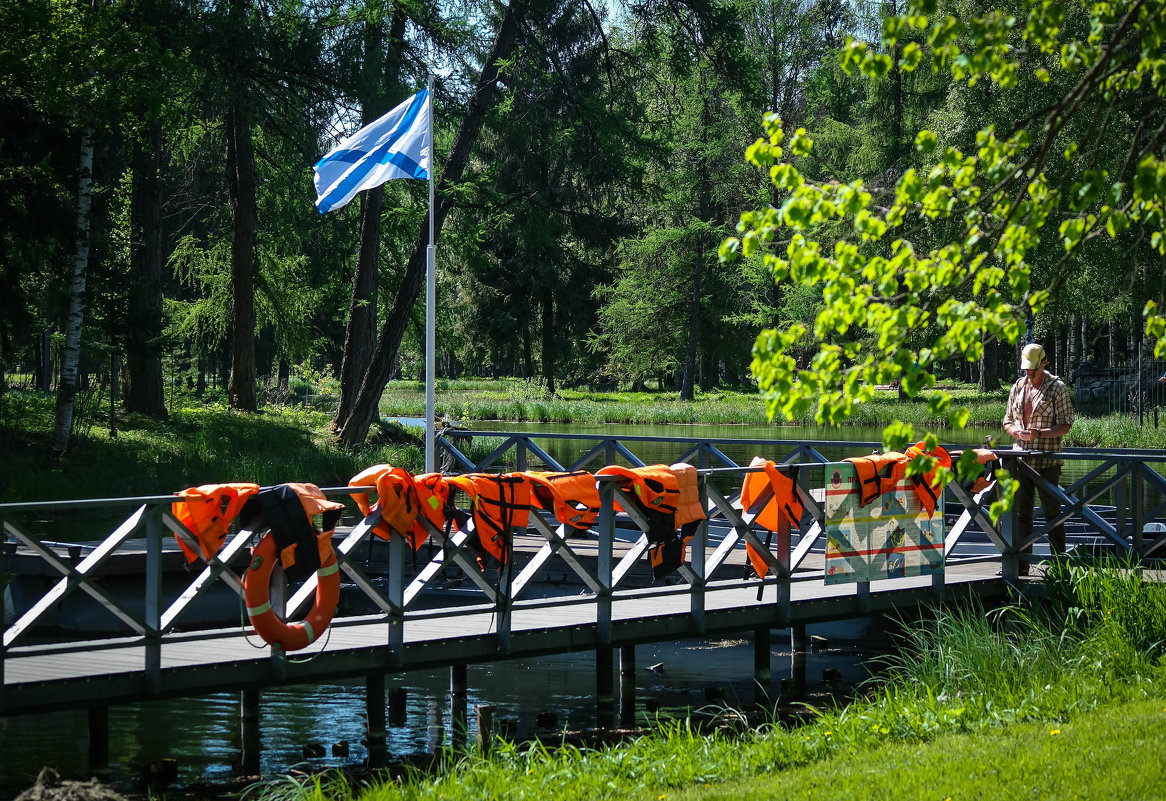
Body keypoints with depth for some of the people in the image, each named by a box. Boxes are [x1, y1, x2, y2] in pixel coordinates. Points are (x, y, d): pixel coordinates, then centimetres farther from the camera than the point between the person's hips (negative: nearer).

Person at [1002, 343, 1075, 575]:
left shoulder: (1057, 388, -2)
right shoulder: (1018, 387, 13)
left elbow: (1066, 425, -5)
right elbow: (1008, 421, 18)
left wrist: (1039, 433, -19)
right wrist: (1015, 431, -6)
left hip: (1048, 461, -5)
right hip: (1021, 458, 5)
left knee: (1052, 512, -2)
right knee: (1022, 512, 7)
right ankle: (1021, 563, 12)